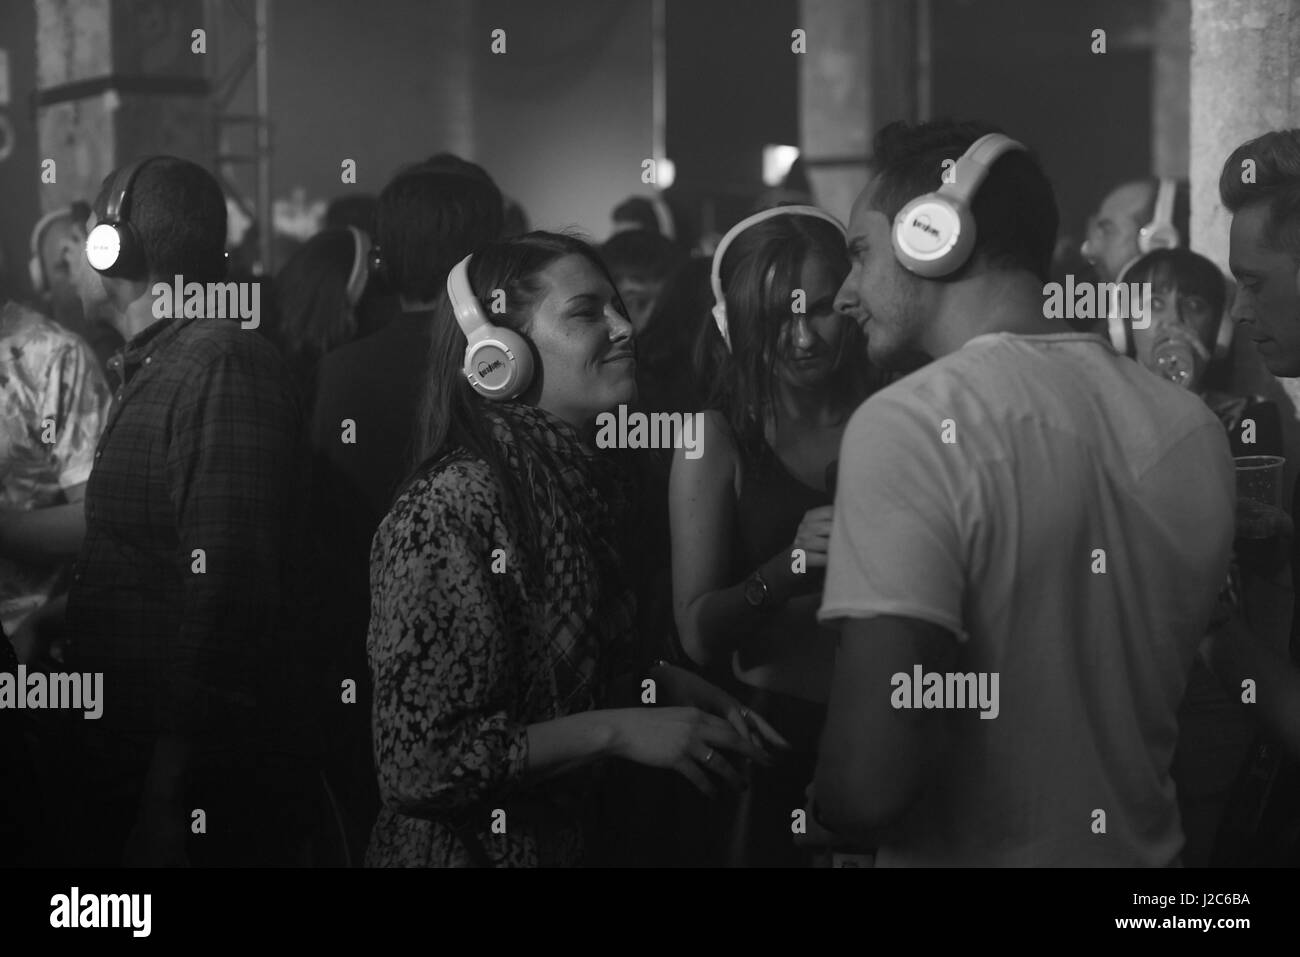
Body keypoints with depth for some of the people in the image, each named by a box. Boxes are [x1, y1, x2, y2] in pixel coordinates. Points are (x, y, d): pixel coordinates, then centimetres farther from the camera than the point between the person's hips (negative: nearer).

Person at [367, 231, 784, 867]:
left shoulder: (583, 480, 3)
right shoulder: (451, 510, -22)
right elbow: (419, 764, -24)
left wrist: (676, 686, -1)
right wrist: (615, 732, -23)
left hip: (567, 835, 8)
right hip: (469, 845, -8)